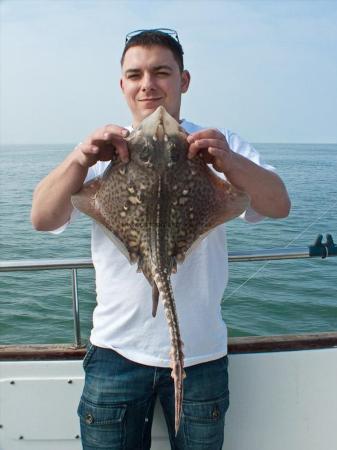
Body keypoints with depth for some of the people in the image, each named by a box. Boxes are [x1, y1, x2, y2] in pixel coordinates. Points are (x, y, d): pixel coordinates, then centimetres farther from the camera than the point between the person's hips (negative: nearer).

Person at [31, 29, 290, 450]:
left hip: (201, 350, 1)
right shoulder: (101, 151, 2)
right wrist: (80, 160, -28)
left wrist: (230, 163, -31)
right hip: (116, 349, 0)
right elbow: (42, 220, -9)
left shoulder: (220, 147, 1)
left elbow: (279, 207, -11)